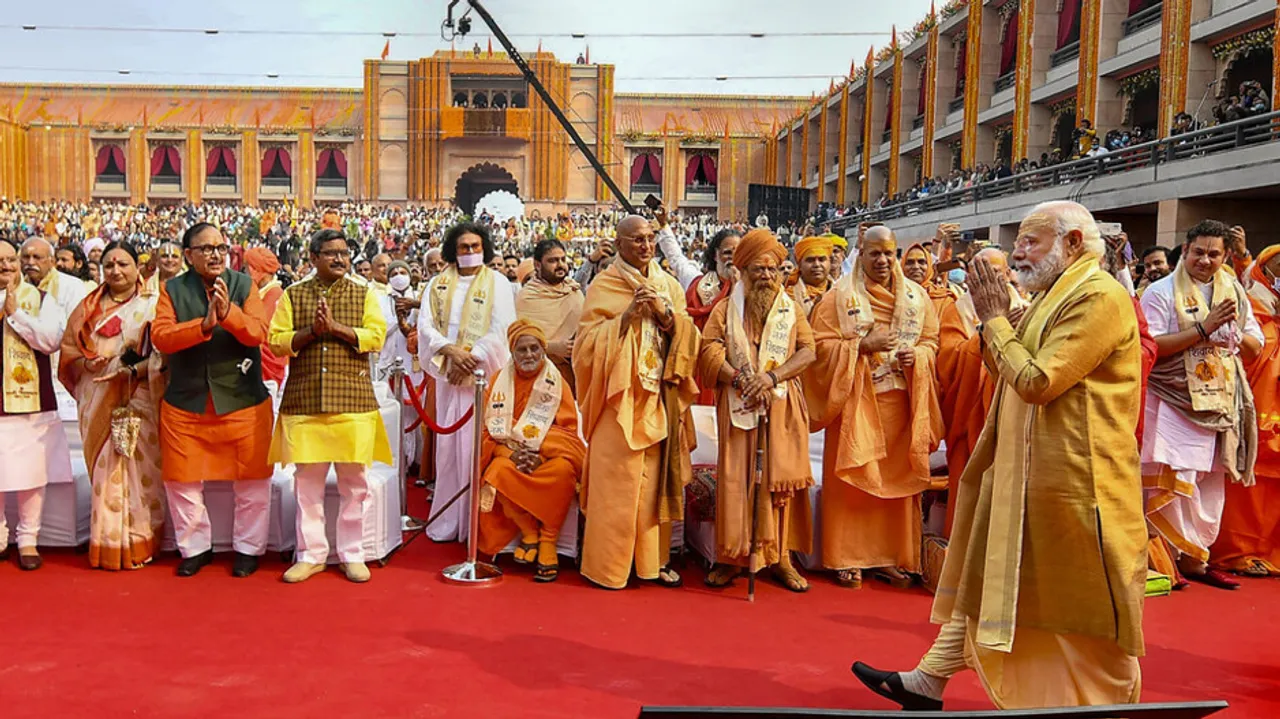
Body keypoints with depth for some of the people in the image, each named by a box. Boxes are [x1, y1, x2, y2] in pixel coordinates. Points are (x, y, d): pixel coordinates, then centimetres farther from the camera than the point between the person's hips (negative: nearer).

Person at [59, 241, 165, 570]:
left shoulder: (153, 305, 1)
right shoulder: (89, 308, 13)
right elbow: (70, 352, 12)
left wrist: (135, 368, -20)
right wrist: (90, 364, -7)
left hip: (139, 401, -3)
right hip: (99, 403, 3)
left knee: (138, 468, -3)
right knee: (105, 469, 4)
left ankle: (137, 544, 7)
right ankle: (108, 544, 14)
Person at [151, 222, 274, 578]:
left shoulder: (244, 285, 0)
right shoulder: (172, 289, 1)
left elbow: (258, 333, -12)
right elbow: (160, 336, -11)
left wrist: (229, 313, -30)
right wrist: (204, 324, -26)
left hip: (242, 401, -1)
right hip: (186, 403, 1)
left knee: (251, 480, 5)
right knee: (182, 481, 11)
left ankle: (248, 548, 22)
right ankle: (195, 547, 29)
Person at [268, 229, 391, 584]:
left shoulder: (365, 292, 6)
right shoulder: (293, 294, 8)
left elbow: (376, 337, -5)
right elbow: (276, 341, 2)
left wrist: (335, 327, -15)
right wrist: (312, 331, -13)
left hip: (352, 399, -1)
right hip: (304, 399, 1)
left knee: (353, 480, 4)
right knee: (307, 480, 7)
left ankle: (352, 554, 17)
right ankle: (311, 554, 20)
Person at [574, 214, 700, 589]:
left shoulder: (669, 285, 13)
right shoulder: (603, 286, 0)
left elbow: (688, 337, 7)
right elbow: (588, 341, -7)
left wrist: (667, 314, -11)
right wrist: (627, 315, -17)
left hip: (662, 397, 4)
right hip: (621, 397, -4)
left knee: (657, 478, 6)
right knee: (616, 481, -4)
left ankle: (654, 558, 17)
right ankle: (608, 563, 7)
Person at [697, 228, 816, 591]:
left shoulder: (792, 309, 14)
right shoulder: (726, 309, 11)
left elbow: (807, 350, 2)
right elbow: (711, 349, -2)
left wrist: (772, 376, -13)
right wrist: (739, 379, -18)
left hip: (782, 405, 1)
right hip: (738, 405, -1)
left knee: (780, 477, 0)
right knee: (736, 477, -3)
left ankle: (781, 557, 7)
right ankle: (731, 556, 4)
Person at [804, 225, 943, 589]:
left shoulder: (916, 296, 10)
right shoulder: (840, 296, 0)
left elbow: (931, 340, 12)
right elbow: (821, 343, -6)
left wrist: (916, 356, -9)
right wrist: (862, 346, -17)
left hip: (901, 402, 3)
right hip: (856, 401, -3)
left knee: (897, 479, 6)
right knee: (852, 480, -1)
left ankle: (889, 556, 17)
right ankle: (848, 558, 8)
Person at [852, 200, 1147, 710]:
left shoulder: (1099, 297, -17)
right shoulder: (1055, 295, 13)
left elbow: (1036, 382, -23)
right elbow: (1011, 371, 16)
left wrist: (995, 319, -12)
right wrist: (994, 317, 2)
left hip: (1073, 474, -10)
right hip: (1024, 468, 10)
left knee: (1089, 603, 5)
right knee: (983, 572, 13)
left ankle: (1115, 698, 24)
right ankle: (930, 682, 22)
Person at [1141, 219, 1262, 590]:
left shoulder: (1233, 292, 11)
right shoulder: (1162, 292, -5)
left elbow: (1255, 349, 12)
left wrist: (1235, 333, -9)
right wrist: (1203, 328, -20)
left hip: (1219, 404, 6)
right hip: (1173, 402, -6)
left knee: (1211, 484, 10)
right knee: (1175, 483, -7)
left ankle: (1196, 557, 21)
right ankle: (1185, 557, 5)